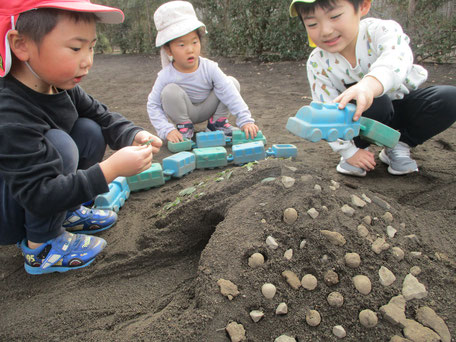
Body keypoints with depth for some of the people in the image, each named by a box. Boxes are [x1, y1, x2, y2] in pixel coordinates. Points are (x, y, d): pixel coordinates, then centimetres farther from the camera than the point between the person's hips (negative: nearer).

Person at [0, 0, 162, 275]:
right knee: (58, 144, -31)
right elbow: (39, 195, -35)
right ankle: (41, 246, -12)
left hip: (42, 197, 8)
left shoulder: (62, 88, -10)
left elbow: (103, 117, 1)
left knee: (89, 130, -6)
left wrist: (134, 135, -20)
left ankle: (65, 214, 7)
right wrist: (112, 168, -41)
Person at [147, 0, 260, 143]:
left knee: (232, 82, -16)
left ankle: (217, 121, 2)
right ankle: (184, 125, -6)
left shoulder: (209, 68, -22)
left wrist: (245, 120, -35)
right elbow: (153, 105, -16)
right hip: (183, 112, -2)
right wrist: (167, 130, -30)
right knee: (170, 91, -33)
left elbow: (230, 94, -26)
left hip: (207, 108, 2)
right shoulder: (166, 76, -23)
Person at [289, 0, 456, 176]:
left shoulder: (382, 30, -25)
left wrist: (369, 85, -71)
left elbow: (396, 59, -49)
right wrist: (349, 152, -20)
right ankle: (359, 146, -6)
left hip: (402, 102, 1)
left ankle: (398, 146, -5)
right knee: (374, 101, -36)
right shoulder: (317, 64, -19)